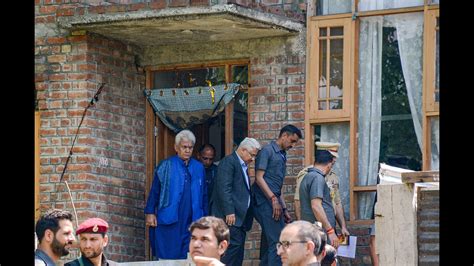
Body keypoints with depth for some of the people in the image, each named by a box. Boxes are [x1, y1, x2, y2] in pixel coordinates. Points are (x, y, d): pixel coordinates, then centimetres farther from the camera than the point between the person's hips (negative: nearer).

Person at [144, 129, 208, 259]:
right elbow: (154, 191, 2)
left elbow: (204, 195, 15)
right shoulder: (166, 166, 1)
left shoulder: (199, 168, 11)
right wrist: (150, 213, -4)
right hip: (169, 221, -3)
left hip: (191, 223, 3)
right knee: (167, 258, 0)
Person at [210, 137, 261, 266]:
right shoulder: (229, 161, -8)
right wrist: (229, 212, -22)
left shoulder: (243, 166, 21)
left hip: (240, 216, 9)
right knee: (234, 245, -16)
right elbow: (224, 188, -17)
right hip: (231, 215, -9)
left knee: (238, 252, 5)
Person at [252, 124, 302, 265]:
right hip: (265, 202, -9)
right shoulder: (267, 151, -5)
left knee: (268, 243, 8)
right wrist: (273, 199, -18)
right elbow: (259, 178, -13)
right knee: (276, 242, -15)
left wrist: (284, 210, 20)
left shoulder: (282, 155, 21)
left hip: (274, 203, 9)